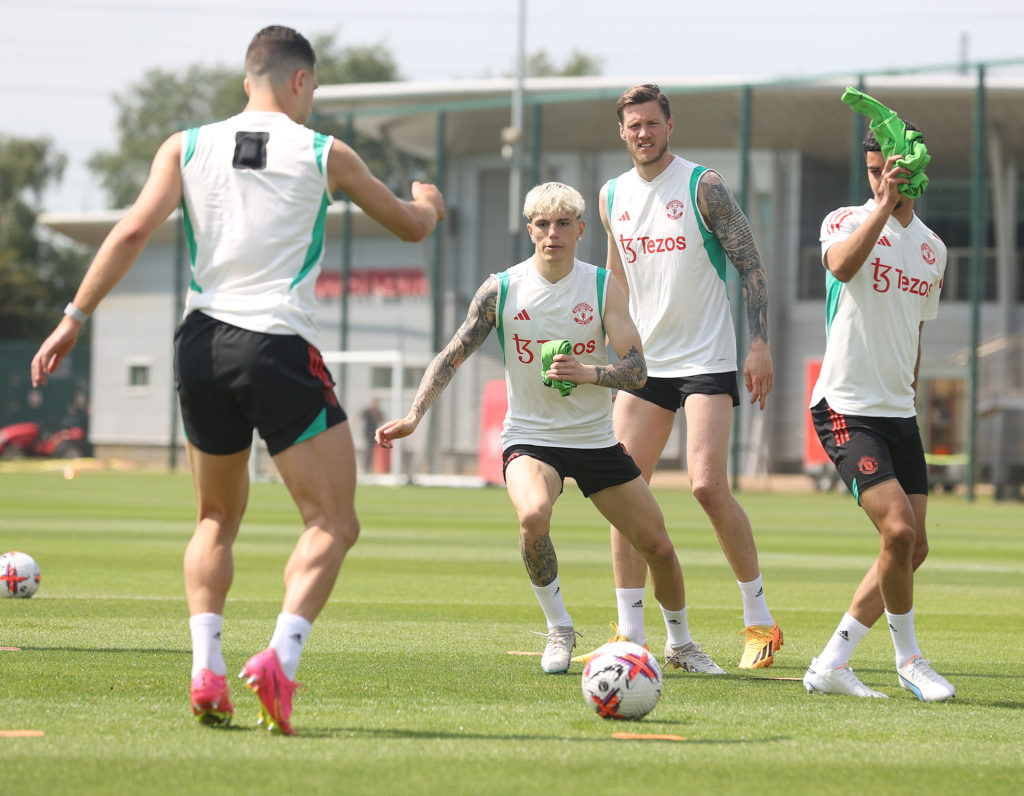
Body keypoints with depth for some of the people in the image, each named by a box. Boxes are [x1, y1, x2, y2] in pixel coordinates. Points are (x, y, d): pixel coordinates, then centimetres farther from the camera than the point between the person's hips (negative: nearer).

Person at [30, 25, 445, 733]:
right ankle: (281, 656, -20)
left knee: (217, 520, 21)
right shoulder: (324, 155, 5)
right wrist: (428, 203, 41)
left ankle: (206, 669, 5)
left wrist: (75, 317, -1)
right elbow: (411, 226, 18)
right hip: (282, 353, -4)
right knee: (333, 524, 2)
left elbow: (134, 230, -4)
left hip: (202, 348, 4)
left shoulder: (188, 147, 9)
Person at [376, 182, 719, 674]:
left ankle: (680, 642, 30)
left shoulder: (603, 287, -6)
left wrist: (588, 374, -30)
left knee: (657, 546, 2)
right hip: (530, 438, -2)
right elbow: (453, 355, -2)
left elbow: (637, 369, -11)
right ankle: (558, 629, -11)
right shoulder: (501, 289, -6)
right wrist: (414, 416, -13)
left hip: (596, 440, 2)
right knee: (533, 515, -33)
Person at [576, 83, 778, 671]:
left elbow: (750, 263, -6)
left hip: (707, 359, -6)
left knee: (708, 485, -16)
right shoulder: (613, 196, 9)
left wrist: (760, 345, -13)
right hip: (645, 361, 6)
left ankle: (761, 619, -2)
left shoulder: (702, 187, -7)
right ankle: (631, 634, 4)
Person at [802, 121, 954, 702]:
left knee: (914, 548, 2)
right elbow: (842, 266, -30)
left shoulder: (934, 249, 14)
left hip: (899, 414, 7)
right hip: (846, 408, -7)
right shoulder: (847, 221, -5)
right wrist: (884, 204, -30)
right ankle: (908, 660, -1)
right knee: (899, 529, -19)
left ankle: (831, 665, 10)